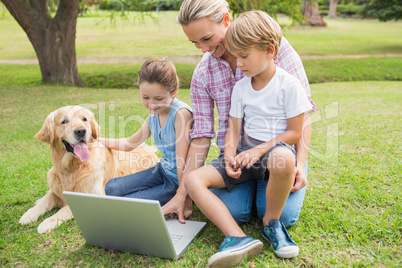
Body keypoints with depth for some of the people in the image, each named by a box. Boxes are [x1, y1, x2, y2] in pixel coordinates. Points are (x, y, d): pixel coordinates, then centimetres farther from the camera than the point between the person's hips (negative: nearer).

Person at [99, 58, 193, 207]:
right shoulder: (153, 116, 2)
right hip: (163, 170, 8)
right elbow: (130, 143, 20)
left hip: (180, 179, -8)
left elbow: (182, 159, -24)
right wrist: (95, 140, 21)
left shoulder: (181, 113, -23)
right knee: (112, 188, 3)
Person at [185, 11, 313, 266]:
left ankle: (271, 222, -14)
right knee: (193, 180, -15)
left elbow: (294, 132, -8)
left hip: (276, 148, -5)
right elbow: (234, 129, 8)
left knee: (282, 158, -44)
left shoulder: (289, 84, -8)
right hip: (247, 151, 5)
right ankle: (239, 237, -30)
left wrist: (260, 149, -18)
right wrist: (230, 156, -11)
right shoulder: (241, 87, 8)